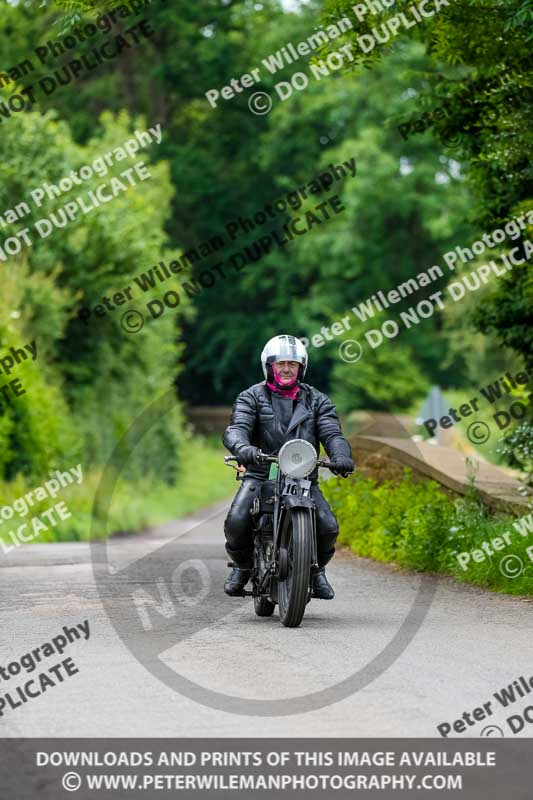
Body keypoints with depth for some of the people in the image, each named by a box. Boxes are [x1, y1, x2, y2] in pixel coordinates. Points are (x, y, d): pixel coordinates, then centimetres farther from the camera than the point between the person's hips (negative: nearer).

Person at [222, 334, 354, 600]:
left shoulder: (317, 400, 14)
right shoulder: (251, 397, 7)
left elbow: (331, 433, 0)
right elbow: (236, 428, -9)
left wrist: (340, 456, -24)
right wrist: (242, 448, -34)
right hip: (261, 476, -1)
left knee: (328, 527, -21)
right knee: (236, 522, -26)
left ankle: (317, 570, 11)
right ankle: (242, 566, 6)